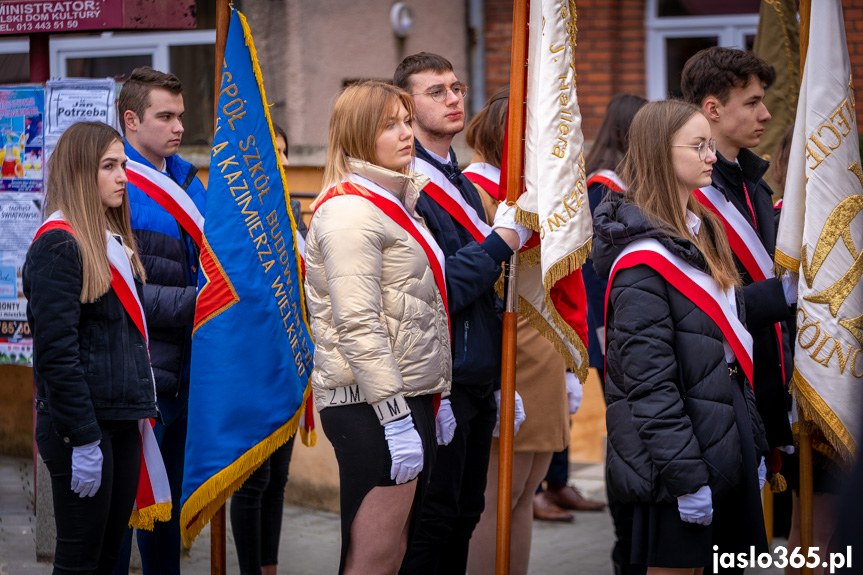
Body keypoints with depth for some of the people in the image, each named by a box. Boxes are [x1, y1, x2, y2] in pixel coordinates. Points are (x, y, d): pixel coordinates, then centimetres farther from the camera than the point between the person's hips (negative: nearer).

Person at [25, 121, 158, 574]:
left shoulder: (114, 243, 16)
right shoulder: (58, 246, -12)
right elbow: (56, 352, -18)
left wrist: (138, 414, 15)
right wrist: (83, 441, -20)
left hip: (121, 423, 9)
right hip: (82, 426, -9)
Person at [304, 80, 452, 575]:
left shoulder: (396, 203, 19)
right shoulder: (350, 210, -13)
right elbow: (358, 326, -20)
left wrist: (437, 399, 22)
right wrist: (396, 418, -23)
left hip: (409, 396, 10)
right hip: (370, 406, -10)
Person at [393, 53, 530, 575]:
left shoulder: (462, 183, 16)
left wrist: (500, 381, 18)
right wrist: (502, 241, -16)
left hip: (479, 382, 9)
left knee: (465, 512, 12)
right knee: (432, 517, -4)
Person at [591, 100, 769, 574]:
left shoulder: (701, 231, 14)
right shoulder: (643, 260, -16)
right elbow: (649, 381, -19)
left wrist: (754, 444, 17)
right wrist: (686, 476, -21)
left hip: (723, 439, 9)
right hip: (678, 452, -9)